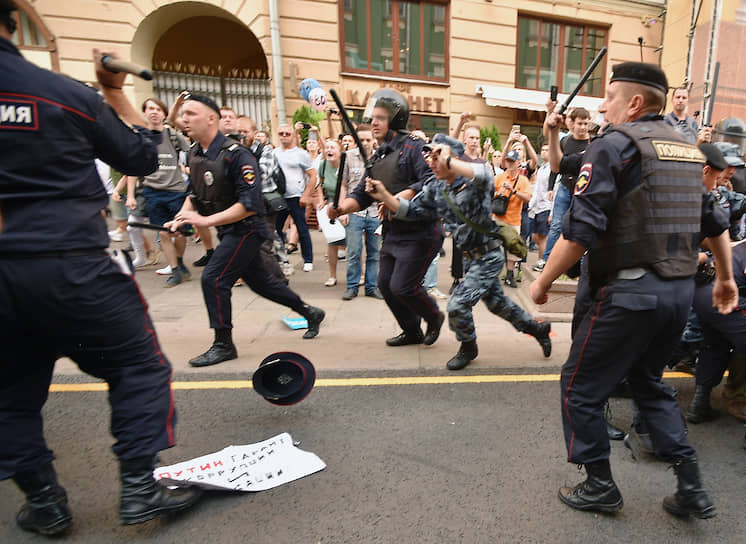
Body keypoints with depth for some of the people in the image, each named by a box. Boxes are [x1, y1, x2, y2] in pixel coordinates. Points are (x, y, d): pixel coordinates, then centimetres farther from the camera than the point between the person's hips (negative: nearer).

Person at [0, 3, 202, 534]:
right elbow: (143, 158, 7)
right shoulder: (68, 93, -2)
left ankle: (45, 503, 27)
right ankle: (140, 489, 10)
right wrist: (115, 91, 14)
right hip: (70, 264, -3)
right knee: (140, 365, 8)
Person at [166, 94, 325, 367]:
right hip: (228, 231, 9)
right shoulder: (194, 153, 5)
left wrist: (206, 220, -28)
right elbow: (194, 192, 17)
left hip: (246, 229, -9)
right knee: (259, 279, 16)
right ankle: (310, 312, 32)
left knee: (213, 279, -13)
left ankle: (224, 345, 4)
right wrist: (182, 217, -2)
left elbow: (250, 204, -26)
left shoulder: (236, 155, -21)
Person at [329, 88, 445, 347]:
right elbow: (362, 194, 11)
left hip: (420, 232, -8)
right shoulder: (377, 158, 14)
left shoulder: (414, 148, -11)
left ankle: (434, 317, 23)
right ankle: (412, 332, 31)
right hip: (393, 233, 9)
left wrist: (402, 197, -34)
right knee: (386, 285, 11)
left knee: (403, 287, -8)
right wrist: (341, 207, -8)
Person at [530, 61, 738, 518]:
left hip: (631, 290, -8)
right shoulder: (687, 148, 15)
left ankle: (600, 486, 22)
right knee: (648, 382, 25)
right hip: (681, 290, 9)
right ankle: (692, 488, 26)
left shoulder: (615, 144, -10)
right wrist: (726, 278, 30)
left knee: (581, 387, 9)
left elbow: (581, 229, -19)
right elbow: (715, 222, 19)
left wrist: (543, 281, -9)